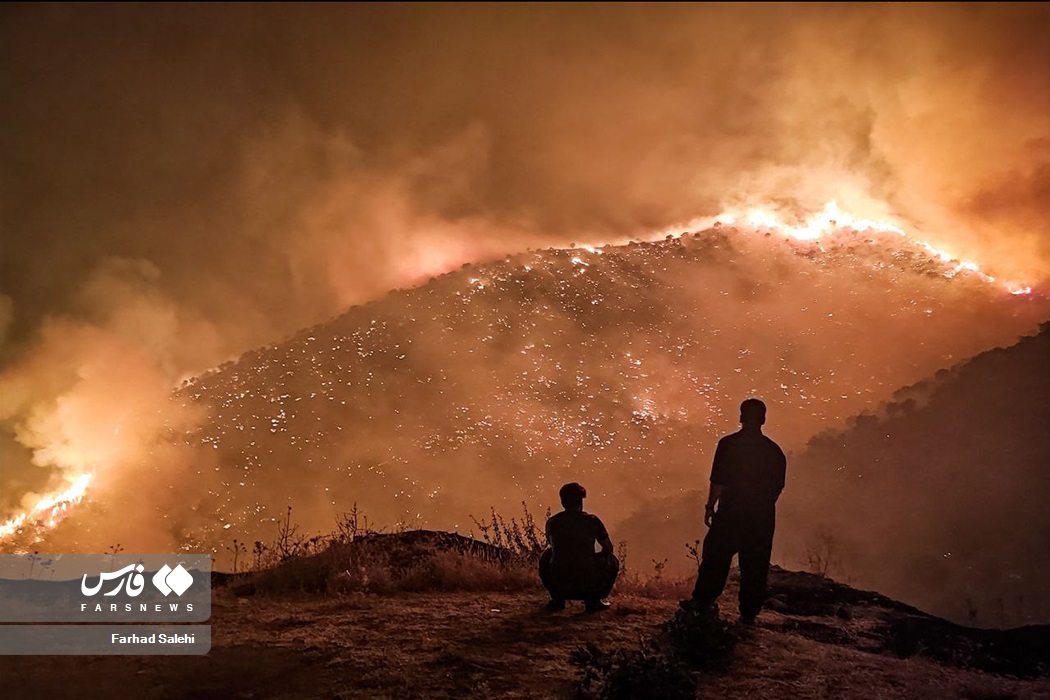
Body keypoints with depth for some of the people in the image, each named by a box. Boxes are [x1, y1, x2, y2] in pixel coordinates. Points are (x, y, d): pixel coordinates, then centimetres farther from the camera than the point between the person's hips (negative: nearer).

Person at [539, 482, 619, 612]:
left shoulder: (552, 522, 5)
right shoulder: (592, 520, 0)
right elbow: (608, 548, 13)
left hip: (558, 583, 2)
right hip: (588, 584, -2)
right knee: (612, 561, 25)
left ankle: (557, 599, 22)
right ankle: (593, 599, 12)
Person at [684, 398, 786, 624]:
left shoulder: (728, 444, -5)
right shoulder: (774, 450, 7)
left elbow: (718, 481, -9)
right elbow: (778, 487, 10)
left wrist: (710, 506, -2)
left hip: (731, 512, -3)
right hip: (762, 516, 3)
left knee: (716, 557, 6)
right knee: (755, 565, 6)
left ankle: (702, 600, 6)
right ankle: (749, 612, 7)